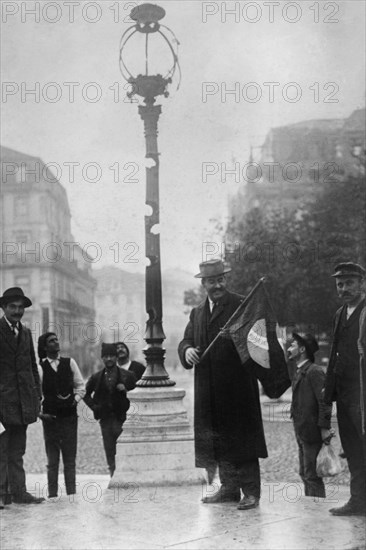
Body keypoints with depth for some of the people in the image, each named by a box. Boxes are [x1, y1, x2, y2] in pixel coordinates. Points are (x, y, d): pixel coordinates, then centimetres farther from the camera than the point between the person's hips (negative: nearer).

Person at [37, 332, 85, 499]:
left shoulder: (69, 363, 5)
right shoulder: (40, 367, -3)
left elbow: (80, 386, 11)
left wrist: (75, 399, -3)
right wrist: (39, 412, -10)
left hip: (69, 415, 2)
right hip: (50, 417, -2)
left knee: (70, 458, 4)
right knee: (52, 459, 3)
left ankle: (72, 494, 9)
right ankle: (52, 494, 9)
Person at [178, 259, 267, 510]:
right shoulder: (197, 313, 17)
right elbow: (186, 340, 17)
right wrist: (187, 349, -6)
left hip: (238, 385, -6)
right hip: (209, 391, 6)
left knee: (241, 438, -3)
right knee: (218, 439, 10)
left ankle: (251, 491, 4)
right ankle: (229, 488, 20)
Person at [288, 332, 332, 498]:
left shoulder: (315, 371, -12)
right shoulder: (299, 372, 17)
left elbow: (324, 400, -17)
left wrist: (324, 427, -21)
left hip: (312, 432, -10)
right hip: (303, 433, 10)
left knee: (312, 475, -7)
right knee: (305, 474, 15)